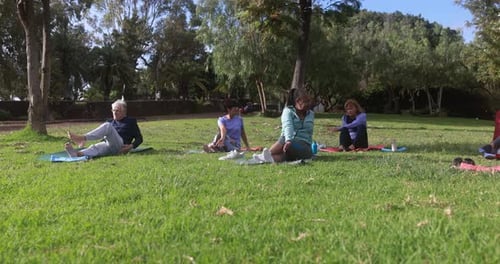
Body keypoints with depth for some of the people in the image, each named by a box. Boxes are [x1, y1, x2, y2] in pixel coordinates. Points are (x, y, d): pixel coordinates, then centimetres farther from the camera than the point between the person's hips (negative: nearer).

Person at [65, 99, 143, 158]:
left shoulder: (131, 122, 16)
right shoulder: (110, 122, 31)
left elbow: (139, 138, 9)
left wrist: (131, 146, -10)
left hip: (120, 146, -5)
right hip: (107, 144, 5)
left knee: (107, 126, -26)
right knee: (95, 147, -31)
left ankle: (83, 138, -42)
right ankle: (77, 153, -63)